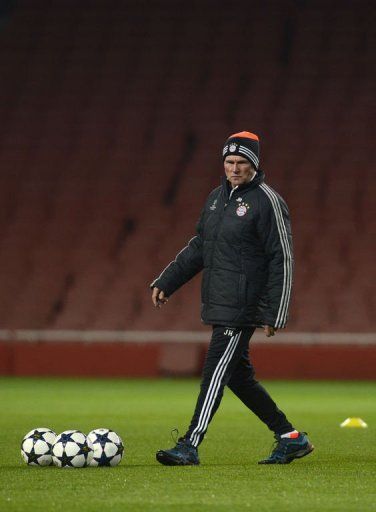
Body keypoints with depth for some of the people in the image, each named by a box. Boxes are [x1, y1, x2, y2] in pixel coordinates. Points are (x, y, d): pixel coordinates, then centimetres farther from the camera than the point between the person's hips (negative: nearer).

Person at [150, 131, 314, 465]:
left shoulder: (267, 201, -9)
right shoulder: (217, 197, 15)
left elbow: (282, 260, -11)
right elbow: (198, 249, 24)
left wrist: (274, 314, -16)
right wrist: (166, 283, 16)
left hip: (242, 309, -9)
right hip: (218, 306, 9)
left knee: (216, 372, -11)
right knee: (238, 375, 12)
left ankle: (190, 447, -11)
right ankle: (290, 437, 21)